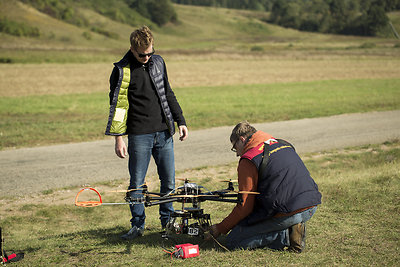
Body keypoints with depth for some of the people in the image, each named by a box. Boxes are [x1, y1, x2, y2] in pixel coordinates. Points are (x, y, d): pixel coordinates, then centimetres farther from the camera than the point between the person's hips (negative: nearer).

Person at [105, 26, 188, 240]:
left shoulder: (158, 62, 9)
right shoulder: (122, 70, -6)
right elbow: (118, 105, -6)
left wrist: (180, 121, 14)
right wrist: (119, 137, -10)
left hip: (164, 132, 4)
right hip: (139, 135, -4)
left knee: (169, 181, 7)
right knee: (136, 183, 1)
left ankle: (168, 221, 23)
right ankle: (137, 225, 15)